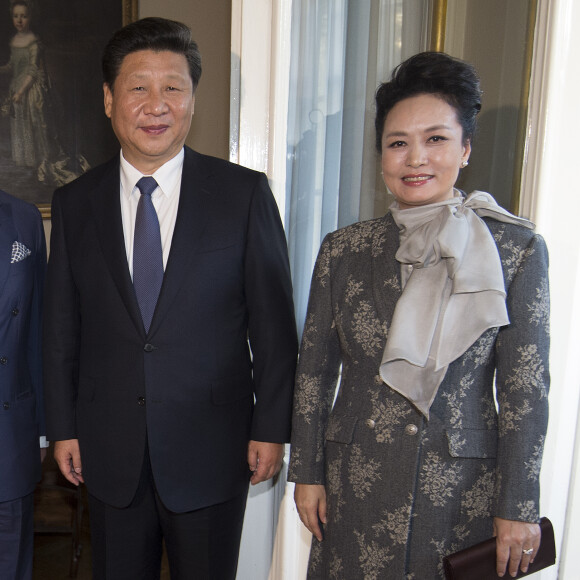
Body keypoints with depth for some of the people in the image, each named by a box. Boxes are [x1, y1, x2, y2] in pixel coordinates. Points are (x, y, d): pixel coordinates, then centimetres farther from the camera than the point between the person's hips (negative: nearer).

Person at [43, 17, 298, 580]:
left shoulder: (245, 193, -7)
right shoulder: (74, 203, 1)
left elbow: (273, 320, -6)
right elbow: (61, 326, 5)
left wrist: (271, 427, -5)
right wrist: (63, 427, 6)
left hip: (211, 447, -2)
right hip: (109, 449, 3)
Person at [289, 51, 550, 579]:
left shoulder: (517, 249, -7)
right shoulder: (343, 250, -1)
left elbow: (526, 389, -6)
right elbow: (314, 370, 4)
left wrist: (519, 506, -5)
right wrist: (307, 472, 5)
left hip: (463, 486, -1)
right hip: (354, 482, 2)